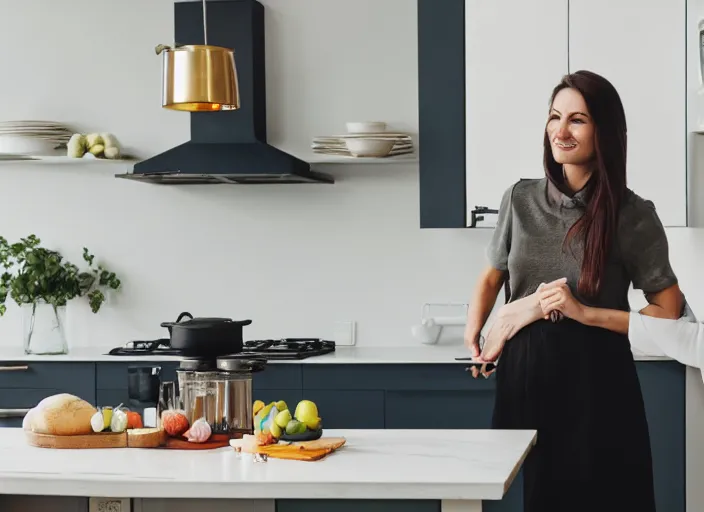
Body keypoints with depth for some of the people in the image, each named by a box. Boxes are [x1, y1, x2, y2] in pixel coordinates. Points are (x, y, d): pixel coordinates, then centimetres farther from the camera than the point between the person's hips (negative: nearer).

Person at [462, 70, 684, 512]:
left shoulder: (633, 215, -5)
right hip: (524, 374, 3)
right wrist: (474, 333, 3)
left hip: (595, 381, -3)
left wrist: (584, 313, -14)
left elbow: (670, 314, -4)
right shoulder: (520, 199, 4)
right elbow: (492, 275, 20)